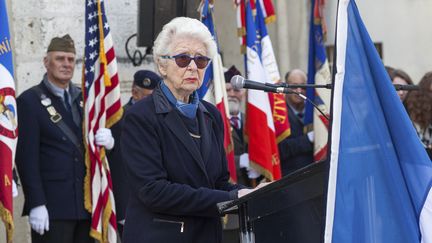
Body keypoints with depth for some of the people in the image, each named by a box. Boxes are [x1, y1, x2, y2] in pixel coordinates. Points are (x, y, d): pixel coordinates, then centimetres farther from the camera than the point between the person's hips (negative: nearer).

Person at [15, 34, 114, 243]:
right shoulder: (29, 101, -2)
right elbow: (27, 157, -8)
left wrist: (108, 141, -7)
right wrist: (36, 204, -16)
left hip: (87, 203, 6)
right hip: (52, 209, -5)